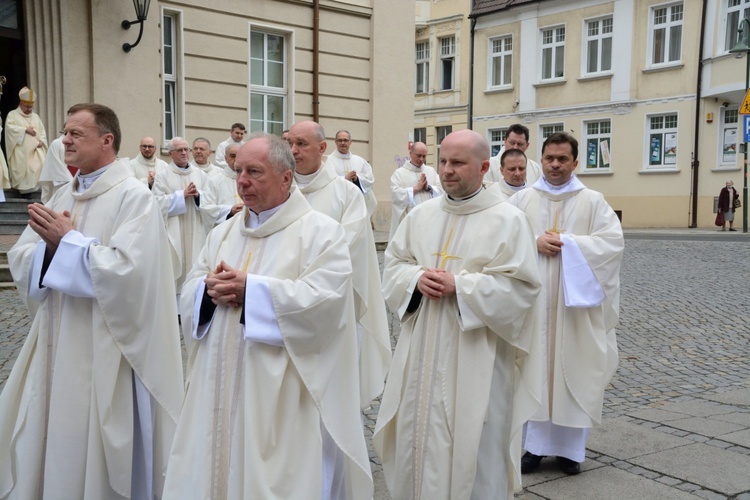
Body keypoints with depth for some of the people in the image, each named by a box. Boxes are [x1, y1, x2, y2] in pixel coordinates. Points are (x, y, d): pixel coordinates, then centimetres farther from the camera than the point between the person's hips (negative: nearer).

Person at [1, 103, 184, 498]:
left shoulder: (134, 197, -12)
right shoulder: (63, 196, 11)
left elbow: (127, 270, -23)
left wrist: (68, 241, -16)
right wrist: (50, 244, -13)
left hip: (107, 353, -7)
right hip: (58, 345, 7)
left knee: (96, 451, 5)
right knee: (52, 446, 15)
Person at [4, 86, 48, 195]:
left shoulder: (35, 116, 19)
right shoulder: (12, 114, 4)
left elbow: (42, 130, 14)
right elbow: (10, 127, -13)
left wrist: (42, 141, -4)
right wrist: (25, 130, -19)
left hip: (35, 149, 4)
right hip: (21, 150, -4)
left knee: (39, 166, -8)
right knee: (22, 168, -8)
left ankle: (34, 187, -3)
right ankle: (24, 189, -5)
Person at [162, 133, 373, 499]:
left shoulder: (321, 232, -6)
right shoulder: (224, 233, 14)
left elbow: (322, 300, -19)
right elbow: (190, 293, 12)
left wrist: (249, 288, -18)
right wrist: (210, 289, -12)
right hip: (222, 386, 6)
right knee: (219, 467, 13)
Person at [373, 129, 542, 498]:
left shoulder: (508, 219, -7)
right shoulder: (421, 214, 8)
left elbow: (520, 287, -12)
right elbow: (393, 265, 12)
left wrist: (459, 286, -19)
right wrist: (416, 278, -10)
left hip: (476, 358, -5)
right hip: (422, 352, 5)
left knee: (473, 447, 4)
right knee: (418, 435, 13)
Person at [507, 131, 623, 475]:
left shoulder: (593, 201, 3)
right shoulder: (522, 200, 6)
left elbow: (613, 241, -7)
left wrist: (567, 243, -14)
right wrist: (534, 243, -15)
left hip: (574, 303, -1)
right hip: (532, 302, 1)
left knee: (573, 369, 3)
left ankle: (570, 447, 15)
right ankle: (536, 443, 15)